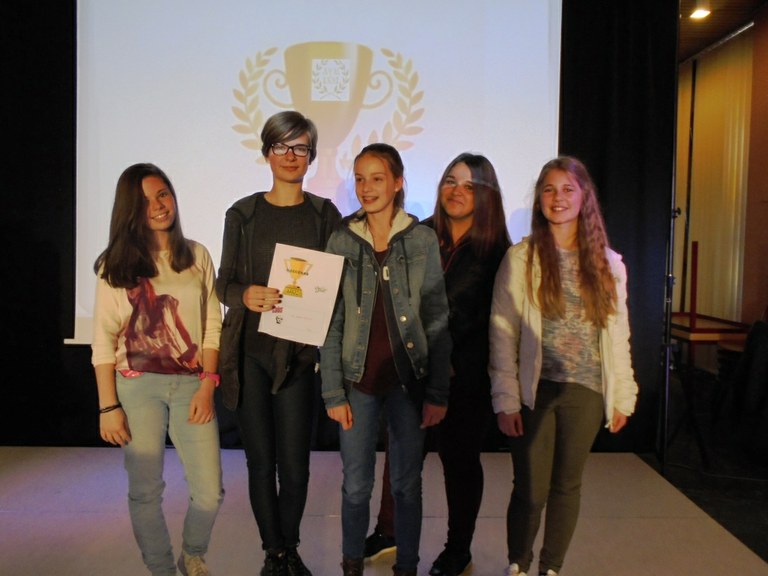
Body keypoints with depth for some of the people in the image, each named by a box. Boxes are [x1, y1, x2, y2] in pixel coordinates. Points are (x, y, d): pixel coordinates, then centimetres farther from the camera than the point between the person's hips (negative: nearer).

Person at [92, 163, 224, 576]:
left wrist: (207, 386, -5)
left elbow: (212, 326, 4)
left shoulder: (197, 256, 7)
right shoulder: (116, 265, 3)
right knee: (145, 491, 6)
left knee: (209, 493, 0)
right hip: (137, 387, -1)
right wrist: (108, 406, -4)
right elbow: (103, 340, 0)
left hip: (191, 385, 1)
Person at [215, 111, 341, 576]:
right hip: (249, 350, 1)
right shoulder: (242, 214, 7)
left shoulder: (325, 214, 6)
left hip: (298, 352, -1)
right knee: (261, 462, 7)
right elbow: (225, 283, 6)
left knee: (294, 465, 2)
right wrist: (246, 295, -15)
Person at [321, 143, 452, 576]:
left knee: (408, 485, 11)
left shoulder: (423, 240, -2)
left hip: (409, 380, 0)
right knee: (356, 486, 9)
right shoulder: (342, 241, 1)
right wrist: (333, 392, -4)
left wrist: (438, 391, -5)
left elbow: (438, 320, -2)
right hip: (360, 381, 1)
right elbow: (331, 322, 0)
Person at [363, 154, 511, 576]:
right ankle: (387, 531, 34)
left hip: (465, 378, -2)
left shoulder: (495, 252, -4)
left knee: (460, 460, 11)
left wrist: (451, 363, -6)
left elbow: (492, 323, -2)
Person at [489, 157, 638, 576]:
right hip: (535, 390, -3)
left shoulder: (608, 263, 7)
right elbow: (502, 333, -6)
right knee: (530, 489, 4)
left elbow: (618, 334, 10)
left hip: (586, 392, 3)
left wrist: (623, 395, 8)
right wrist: (506, 399, -11)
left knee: (567, 486, 13)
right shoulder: (521, 258, -3)